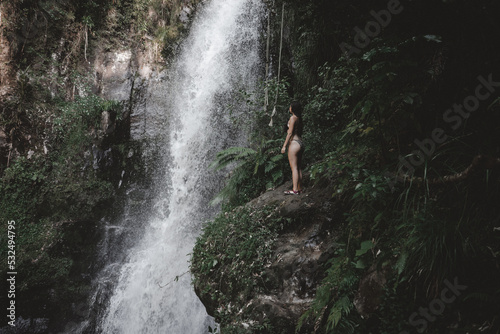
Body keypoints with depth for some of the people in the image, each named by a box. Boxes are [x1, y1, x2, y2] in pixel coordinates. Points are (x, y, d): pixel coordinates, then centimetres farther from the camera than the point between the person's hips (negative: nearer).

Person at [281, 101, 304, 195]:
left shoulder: (293, 118, -10)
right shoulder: (300, 119, 15)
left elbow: (290, 133, -14)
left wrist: (284, 145, -12)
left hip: (294, 143, -9)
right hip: (300, 143, 9)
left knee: (294, 167, -9)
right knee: (298, 167, 11)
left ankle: (295, 190, -10)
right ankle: (299, 188, 14)